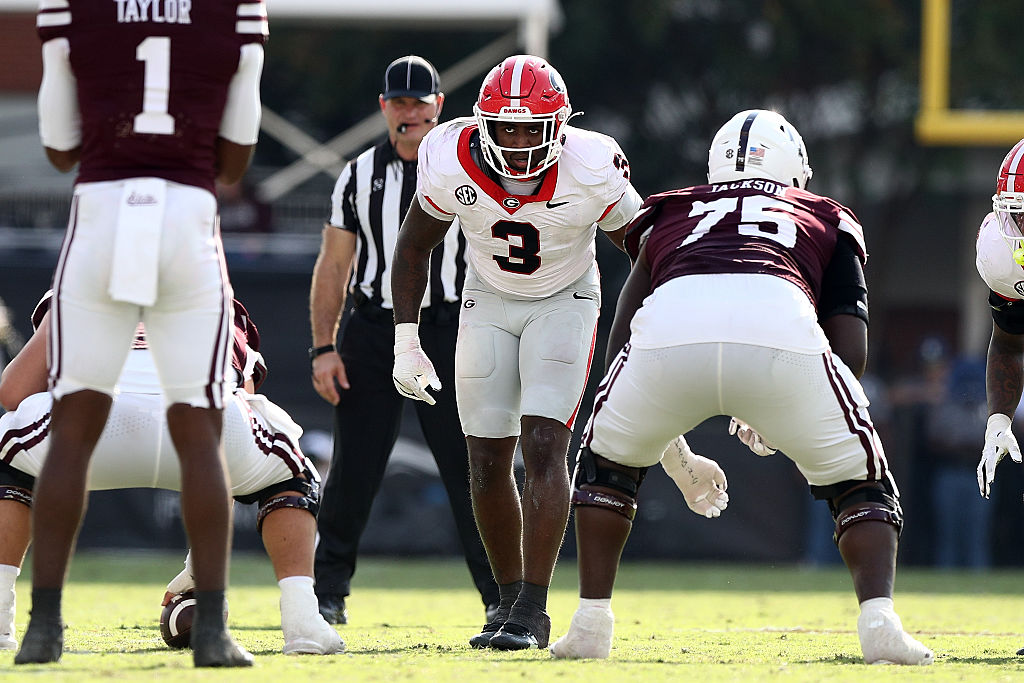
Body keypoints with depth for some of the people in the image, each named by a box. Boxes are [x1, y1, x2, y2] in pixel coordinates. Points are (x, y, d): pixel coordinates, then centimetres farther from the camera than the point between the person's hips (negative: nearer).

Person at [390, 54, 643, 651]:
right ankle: (510, 597, 17)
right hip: (489, 304, 3)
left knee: (544, 445, -18)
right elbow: (415, 247, -3)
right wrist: (406, 341, -5)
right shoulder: (452, 162, -22)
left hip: (564, 304, -3)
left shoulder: (593, 171, -28)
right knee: (488, 461, 1)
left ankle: (532, 610, -17)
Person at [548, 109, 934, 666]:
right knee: (859, 483, 22)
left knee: (607, 462, 32)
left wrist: (673, 454, 42)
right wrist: (774, 423, 37)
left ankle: (591, 625, 27)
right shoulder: (827, 222, 35)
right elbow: (851, 352, 22)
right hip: (781, 327, -1)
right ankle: (879, 624, 2)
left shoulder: (671, 216, 38)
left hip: (671, 327, 1)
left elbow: (619, 344, 34)